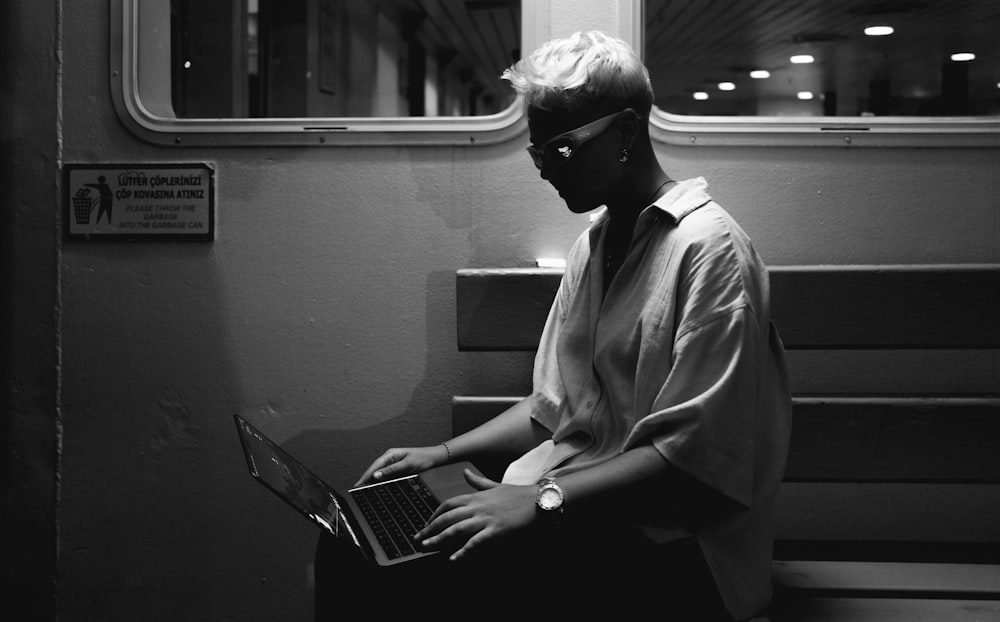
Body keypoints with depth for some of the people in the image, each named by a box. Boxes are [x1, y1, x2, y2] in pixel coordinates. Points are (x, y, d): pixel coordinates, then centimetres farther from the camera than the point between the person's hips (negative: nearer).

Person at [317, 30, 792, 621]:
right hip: (576, 512, 7)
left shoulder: (708, 247, -14)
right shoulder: (592, 246, 13)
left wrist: (545, 500, -24)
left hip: (668, 543, -7)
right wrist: (445, 452, 7)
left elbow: (697, 458, -20)